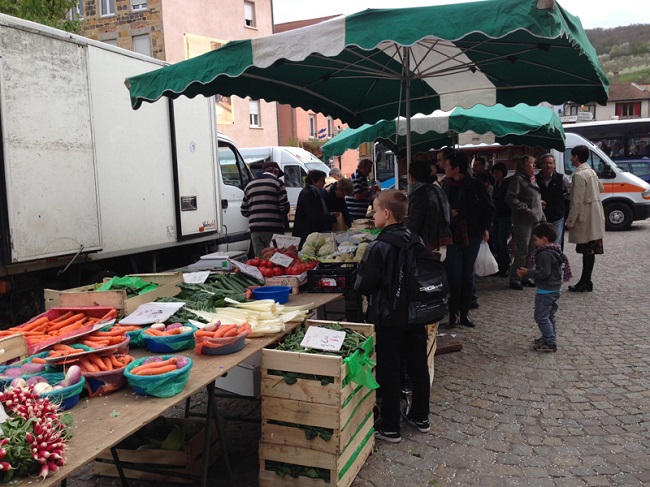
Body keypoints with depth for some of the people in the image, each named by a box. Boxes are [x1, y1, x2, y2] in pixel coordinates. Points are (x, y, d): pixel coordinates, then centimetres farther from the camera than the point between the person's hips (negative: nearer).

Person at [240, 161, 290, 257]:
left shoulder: (249, 185, 17)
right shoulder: (277, 183, 0)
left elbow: (244, 211, 15)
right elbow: (284, 207, -8)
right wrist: (282, 214, 12)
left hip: (255, 228, 5)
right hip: (273, 228, -5)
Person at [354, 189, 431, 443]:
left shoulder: (378, 247, -20)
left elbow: (363, 286, -15)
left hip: (389, 317, -7)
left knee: (389, 371, 4)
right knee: (418, 365, 17)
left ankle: (390, 427, 14)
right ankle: (420, 417, 33)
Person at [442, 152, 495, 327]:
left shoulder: (475, 185, -6)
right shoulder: (447, 185, 2)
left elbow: (489, 208, 3)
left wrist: (485, 228, -1)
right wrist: (448, 213, -5)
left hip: (472, 235, -1)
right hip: (453, 235, 1)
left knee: (468, 274, 7)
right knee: (455, 274, -5)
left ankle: (464, 313, 17)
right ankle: (454, 313, 6)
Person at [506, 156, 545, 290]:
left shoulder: (532, 179, 18)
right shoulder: (518, 179, -8)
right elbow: (510, 198, -18)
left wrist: (542, 217, 16)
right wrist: (526, 209, -20)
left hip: (536, 220, 9)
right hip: (523, 221, -9)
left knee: (532, 250, 11)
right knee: (522, 251, -7)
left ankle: (526, 277, 20)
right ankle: (515, 279, 2)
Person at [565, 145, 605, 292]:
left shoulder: (579, 175, -17)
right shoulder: (591, 172, 12)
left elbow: (577, 201, -19)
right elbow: (600, 188, 28)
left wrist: (570, 221, -15)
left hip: (585, 218, -9)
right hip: (595, 216, 9)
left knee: (587, 251, -6)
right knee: (590, 251, 11)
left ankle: (585, 283, -2)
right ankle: (586, 281, 17)